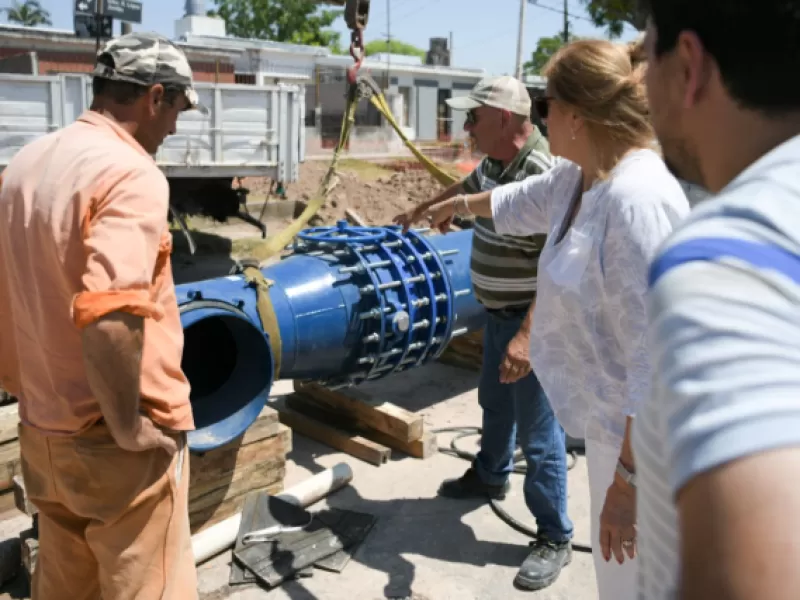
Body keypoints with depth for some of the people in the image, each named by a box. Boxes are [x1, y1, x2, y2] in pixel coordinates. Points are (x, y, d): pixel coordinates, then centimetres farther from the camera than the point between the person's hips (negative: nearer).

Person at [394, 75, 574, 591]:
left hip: (531, 322, -9)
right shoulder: (496, 162, 3)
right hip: (499, 314, 10)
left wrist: (527, 335, -39)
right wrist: (422, 210, 40)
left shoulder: (543, 175, -27)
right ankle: (490, 476, 50)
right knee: (496, 403, 27)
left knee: (539, 432, 0)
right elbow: (468, 188, 25)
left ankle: (555, 539, 15)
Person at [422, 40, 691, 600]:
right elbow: (521, 201, 26)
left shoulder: (637, 201, -29)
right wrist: (461, 204, 44)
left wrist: (628, 480, -26)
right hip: (617, 423, 10)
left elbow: (657, 368, -30)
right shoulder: (580, 176, 2)